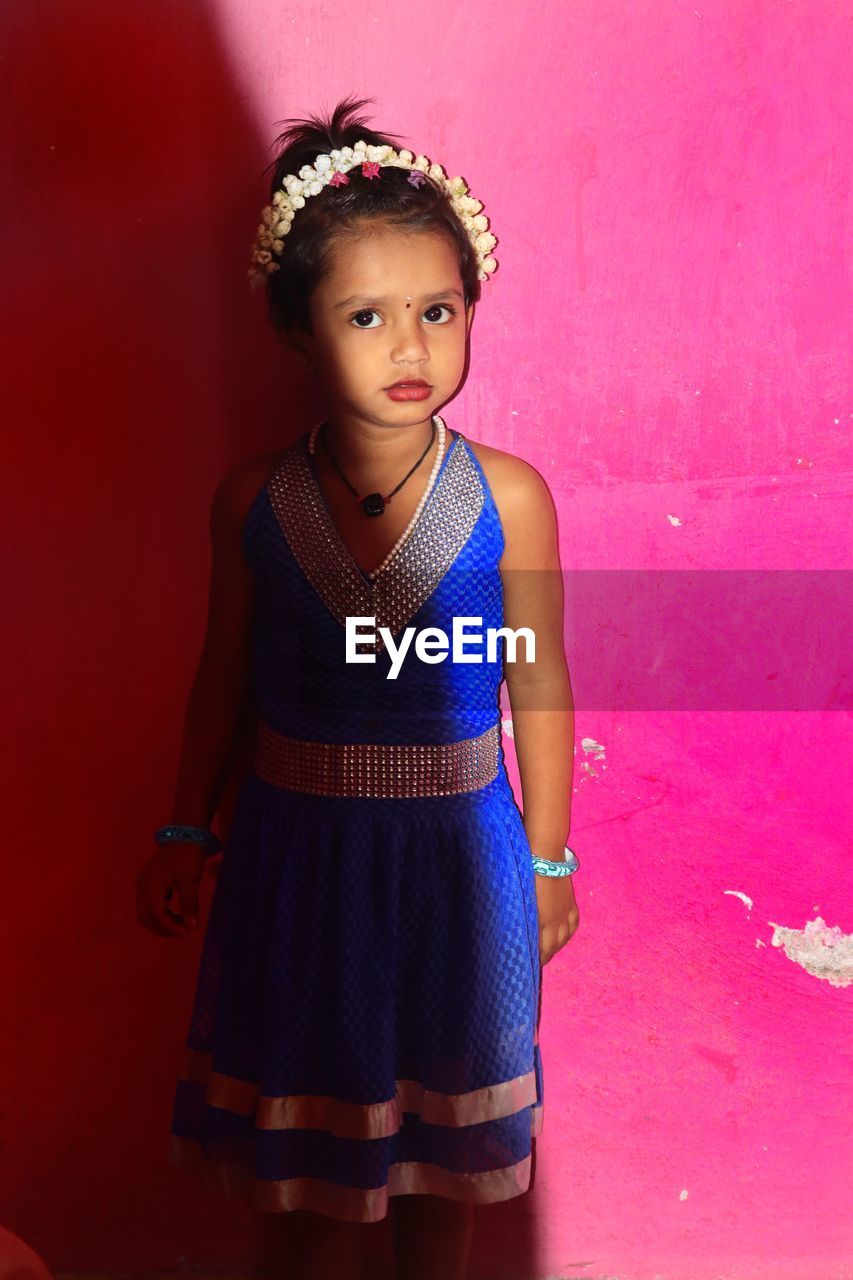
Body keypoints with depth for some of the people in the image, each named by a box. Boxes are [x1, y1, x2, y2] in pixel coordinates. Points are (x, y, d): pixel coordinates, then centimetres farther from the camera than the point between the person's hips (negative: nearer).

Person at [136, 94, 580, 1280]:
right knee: (316, 1081, 20)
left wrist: (548, 858, 2)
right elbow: (226, 675, 2)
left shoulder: (508, 497, -14)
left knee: (443, 1086, 19)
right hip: (298, 842, 1)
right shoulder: (254, 500, -10)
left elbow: (541, 688, -5)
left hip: (456, 846, -1)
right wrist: (186, 831, 9)